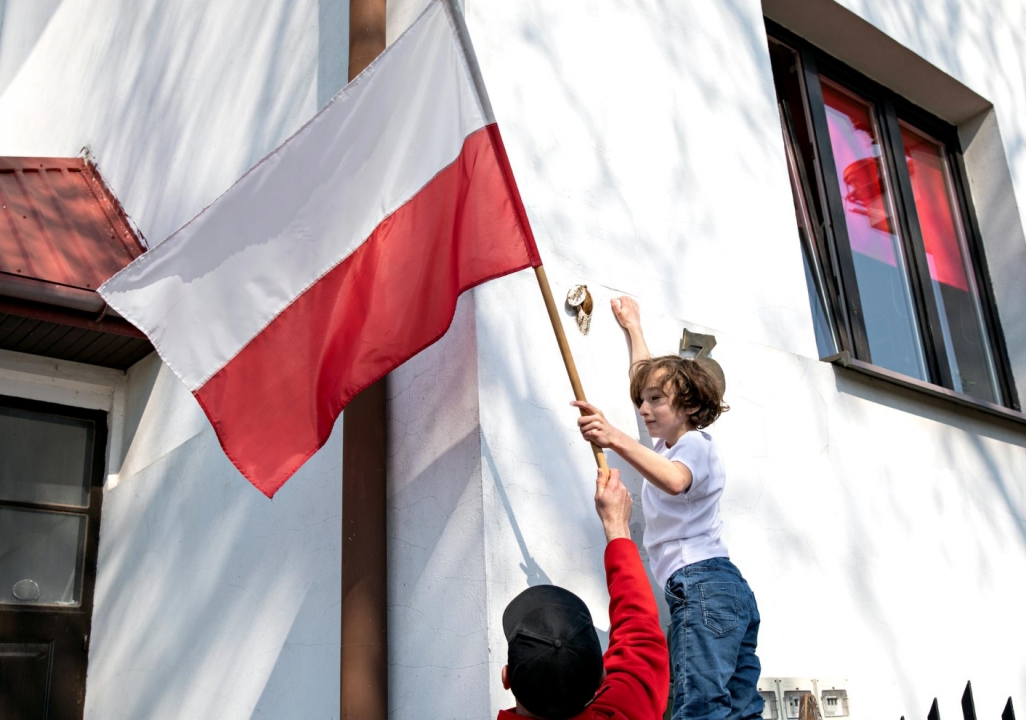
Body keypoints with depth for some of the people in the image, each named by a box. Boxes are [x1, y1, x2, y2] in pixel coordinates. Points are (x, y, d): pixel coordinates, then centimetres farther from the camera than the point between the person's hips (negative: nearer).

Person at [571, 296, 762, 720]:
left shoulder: (695, 443, -2)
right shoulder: (670, 443, 25)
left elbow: (675, 481, -28)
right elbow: (648, 376, 40)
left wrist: (615, 439, -41)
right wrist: (632, 327, 48)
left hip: (703, 583, -10)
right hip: (728, 589, 10)